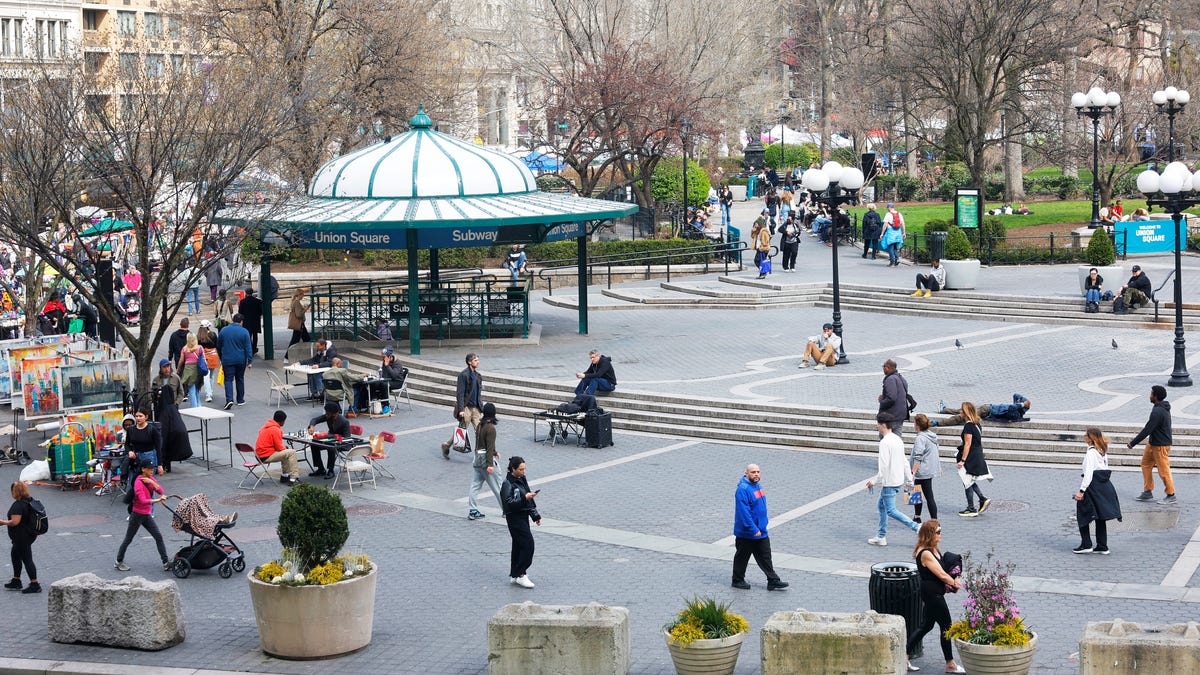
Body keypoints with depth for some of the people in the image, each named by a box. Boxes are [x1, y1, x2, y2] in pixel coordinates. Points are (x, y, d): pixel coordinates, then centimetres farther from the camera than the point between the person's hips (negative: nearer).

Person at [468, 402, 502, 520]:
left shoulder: (480, 425, 8)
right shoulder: (490, 428, -17)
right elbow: (490, 446, -21)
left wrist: (494, 453, 37)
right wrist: (490, 464, -23)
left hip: (477, 458, 7)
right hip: (485, 459, -7)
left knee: (475, 485, 7)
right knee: (496, 485, 4)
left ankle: (473, 511, 4)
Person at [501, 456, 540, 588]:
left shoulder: (521, 479, 12)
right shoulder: (508, 484, -15)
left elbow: (529, 500, 20)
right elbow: (508, 503, -22)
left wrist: (536, 515, 19)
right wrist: (524, 498, -28)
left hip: (523, 516, 9)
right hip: (515, 518, -9)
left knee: (518, 546, 12)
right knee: (528, 544, -13)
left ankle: (514, 575, 20)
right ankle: (520, 575, -7)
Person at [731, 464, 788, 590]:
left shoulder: (758, 485, 9)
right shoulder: (743, 489, -21)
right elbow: (744, 512, -25)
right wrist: (754, 530, -25)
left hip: (761, 531, 8)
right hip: (746, 533, -8)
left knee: (765, 557, 9)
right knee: (742, 557, 7)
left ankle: (773, 581, 11)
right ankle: (738, 580, 20)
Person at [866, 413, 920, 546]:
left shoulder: (885, 442, -19)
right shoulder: (898, 439, 10)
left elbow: (883, 465, -23)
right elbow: (904, 462, 15)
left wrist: (874, 480, -15)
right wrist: (909, 479, 20)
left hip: (889, 481, -10)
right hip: (899, 480, 10)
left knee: (890, 510, -3)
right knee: (881, 505, 18)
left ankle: (917, 527, -10)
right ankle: (881, 537, 21)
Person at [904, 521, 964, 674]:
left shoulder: (934, 550, 8)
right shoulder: (925, 554, -22)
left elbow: (941, 572, 15)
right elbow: (942, 575, -21)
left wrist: (951, 581, -4)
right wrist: (955, 584, -5)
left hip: (933, 593, 10)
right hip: (932, 593, -10)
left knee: (927, 625, 16)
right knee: (946, 626, 0)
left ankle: (904, 655, 19)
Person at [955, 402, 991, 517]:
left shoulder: (968, 426, -18)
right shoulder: (977, 424, 9)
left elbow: (968, 444, -21)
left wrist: (962, 460, -19)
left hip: (970, 457, -9)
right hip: (978, 456, 9)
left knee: (968, 482, 1)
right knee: (970, 481, 20)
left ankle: (971, 509, 6)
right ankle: (983, 499, 11)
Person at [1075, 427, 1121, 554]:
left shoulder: (1091, 452, -14)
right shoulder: (1102, 451, 11)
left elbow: (1088, 473, -20)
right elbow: (1105, 469, 13)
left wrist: (1081, 491, -22)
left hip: (1093, 485, -8)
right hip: (1105, 485, 8)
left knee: (1082, 515, 3)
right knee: (1100, 517, 13)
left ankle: (1086, 544, 2)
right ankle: (1102, 546, 15)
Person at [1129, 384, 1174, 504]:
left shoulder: (1158, 412, -26)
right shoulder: (1163, 408, 5)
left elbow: (1147, 430, -25)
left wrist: (1133, 443, -19)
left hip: (1160, 446, -10)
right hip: (1152, 443, 10)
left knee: (1163, 470, 0)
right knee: (1146, 464, 15)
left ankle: (1171, 495, 11)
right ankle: (1147, 492, 22)